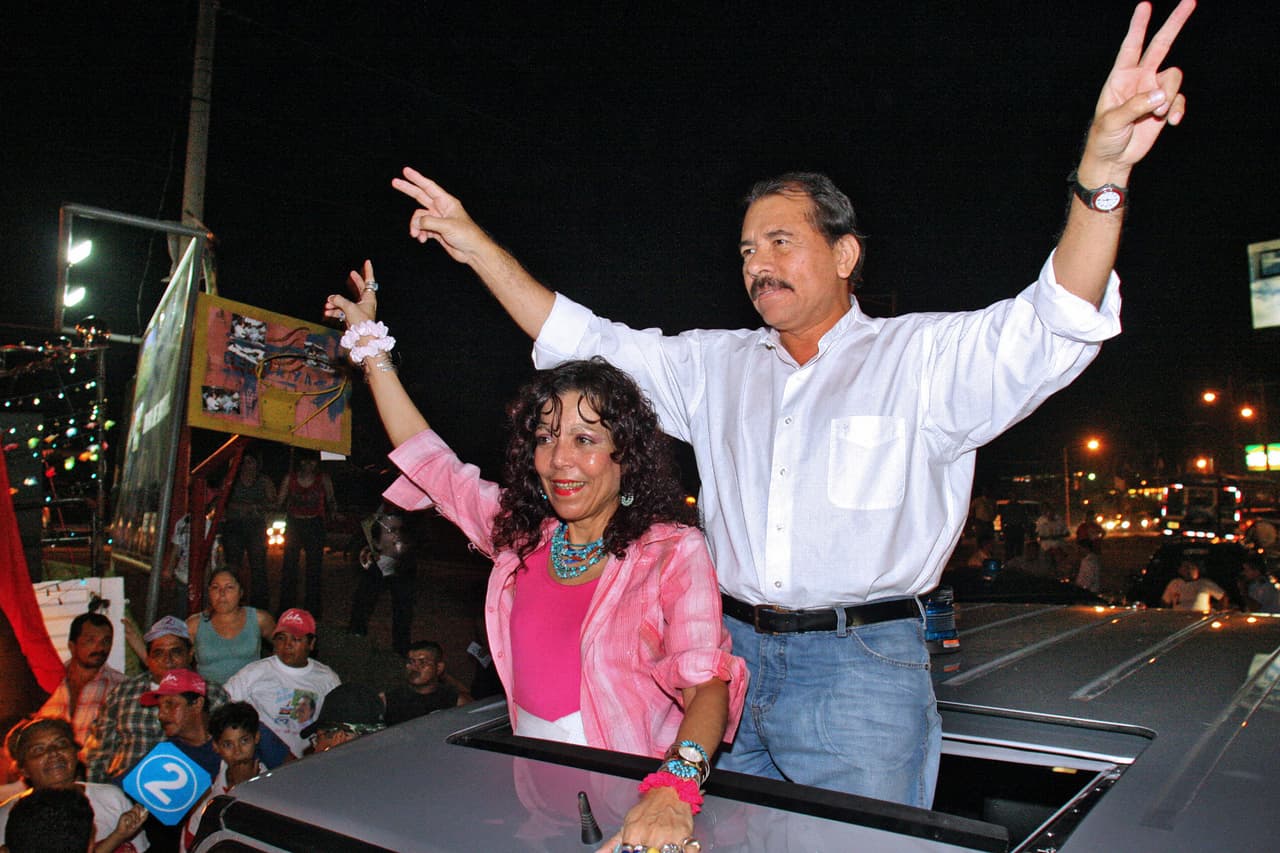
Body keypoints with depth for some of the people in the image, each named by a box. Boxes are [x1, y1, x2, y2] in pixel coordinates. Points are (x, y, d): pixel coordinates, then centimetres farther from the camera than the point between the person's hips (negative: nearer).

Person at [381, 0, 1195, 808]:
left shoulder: (922, 358, -1)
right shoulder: (715, 365, 13)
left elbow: (1050, 328, -16)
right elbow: (585, 343, 13)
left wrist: (1102, 171, -33)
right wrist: (479, 247, 8)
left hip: (862, 668, -4)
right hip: (733, 653, 5)